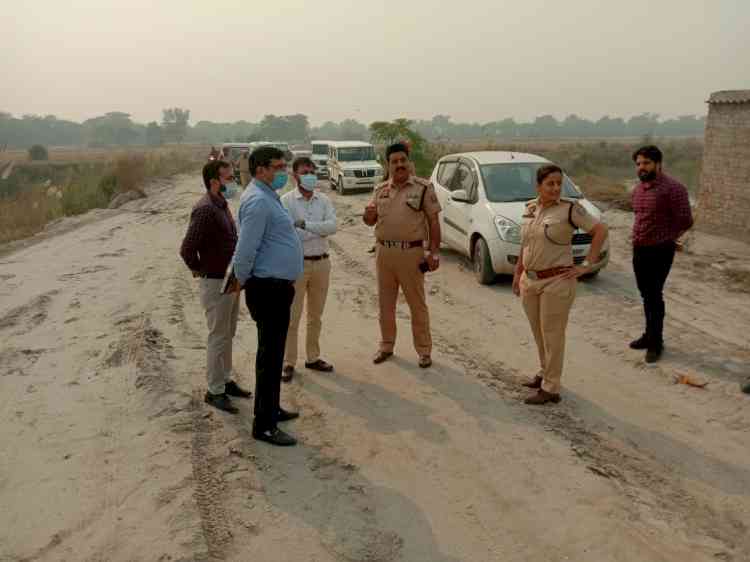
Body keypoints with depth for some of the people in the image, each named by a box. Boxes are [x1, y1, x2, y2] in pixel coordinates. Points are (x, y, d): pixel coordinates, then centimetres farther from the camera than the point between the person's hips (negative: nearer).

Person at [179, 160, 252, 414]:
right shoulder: (205, 209, -21)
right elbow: (187, 248, -26)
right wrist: (200, 270, -10)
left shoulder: (222, 204, 8)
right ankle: (214, 391, 13)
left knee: (228, 335, 18)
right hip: (216, 283, -9)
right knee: (218, 338, 1)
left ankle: (225, 380, 31)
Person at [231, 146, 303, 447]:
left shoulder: (268, 196, 15)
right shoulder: (258, 200, -19)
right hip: (268, 289, -10)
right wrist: (241, 281, -8)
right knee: (270, 355, -3)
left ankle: (271, 408, 34)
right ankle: (264, 425, 7)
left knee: (273, 352, 19)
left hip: (277, 287, 10)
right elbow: (246, 249, -22)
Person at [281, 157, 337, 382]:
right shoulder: (286, 201, -7)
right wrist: (320, 231, -13)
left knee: (316, 315, 15)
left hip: (321, 262, 4)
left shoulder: (324, 200, 5)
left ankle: (313, 357, 28)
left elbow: (333, 226, -11)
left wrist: (305, 224, -19)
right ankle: (288, 363, 12)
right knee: (292, 317, 2)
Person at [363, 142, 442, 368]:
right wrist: (368, 214, -8)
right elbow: (370, 221, 16)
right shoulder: (380, 190, 9)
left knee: (417, 304, 3)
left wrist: (434, 252, -10)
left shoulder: (423, 188, -4)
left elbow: (433, 221, -4)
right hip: (384, 252, 5)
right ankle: (386, 346, 28)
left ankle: (424, 350, 14)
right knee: (385, 303, 14)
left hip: (411, 252, -4)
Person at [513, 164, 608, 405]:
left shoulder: (570, 209, -10)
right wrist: (517, 274, 18)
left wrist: (587, 265, -14)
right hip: (529, 281, 6)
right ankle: (545, 373, 36)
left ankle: (550, 389, 10)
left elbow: (600, 231, -12)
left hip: (557, 282, -6)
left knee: (552, 335, 1)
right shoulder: (530, 208, 7)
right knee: (538, 333, 17)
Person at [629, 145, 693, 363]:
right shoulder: (638, 189, 10)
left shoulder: (672, 188, -15)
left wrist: (665, 237, -1)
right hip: (639, 249, 8)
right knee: (646, 294, 16)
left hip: (660, 251, -8)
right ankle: (650, 334, 31)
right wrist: (639, 237, 10)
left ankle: (656, 342, 8)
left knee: (654, 295, -4)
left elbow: (685, 221, -14)